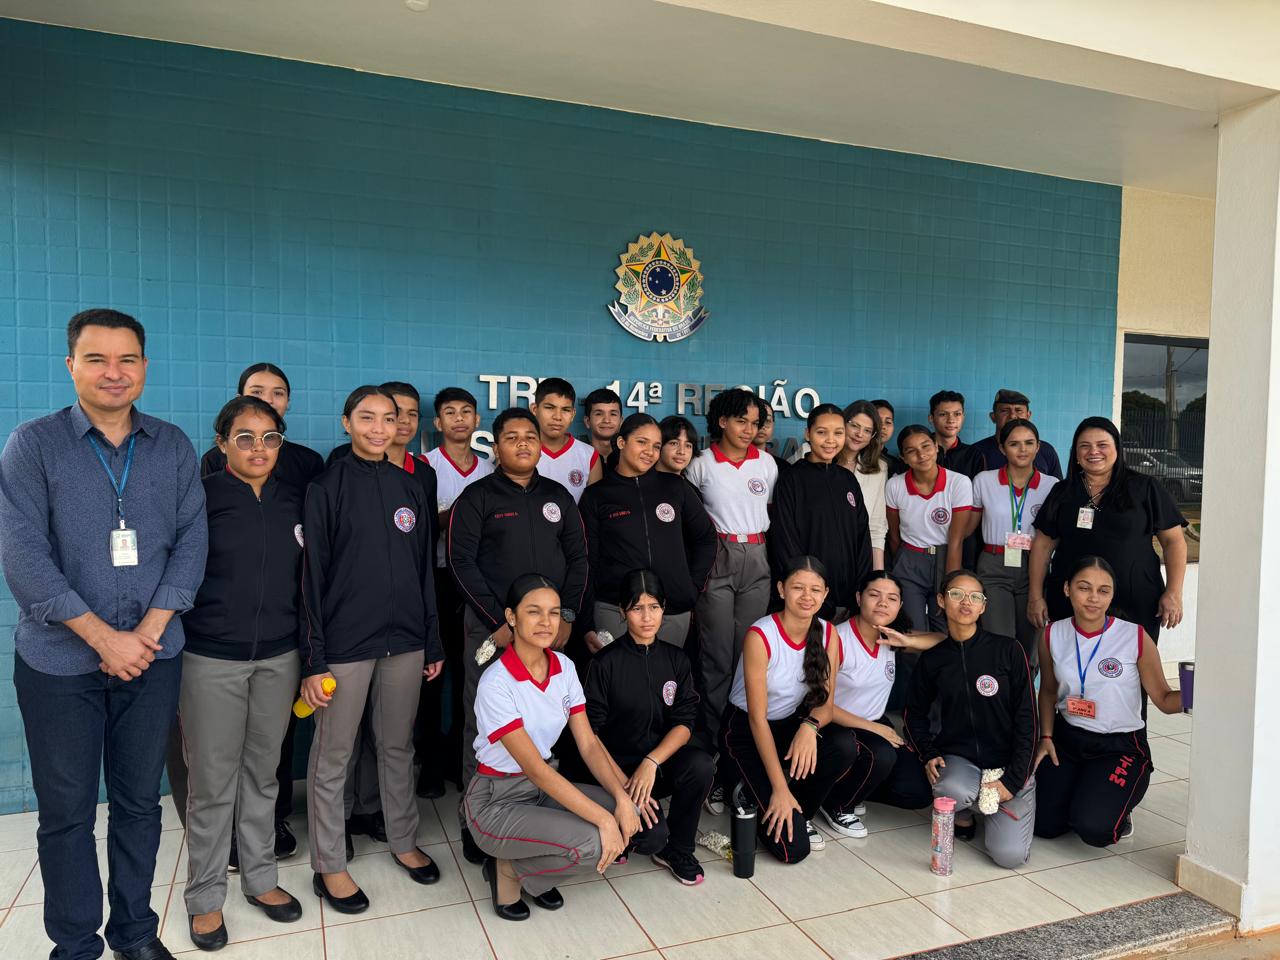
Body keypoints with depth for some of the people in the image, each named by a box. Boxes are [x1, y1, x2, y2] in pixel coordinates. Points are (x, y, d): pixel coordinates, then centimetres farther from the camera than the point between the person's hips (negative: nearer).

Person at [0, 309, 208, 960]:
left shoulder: (173, 447, 4)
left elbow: (192, 540, 1)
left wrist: (150, 629, -10)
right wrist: (103, 636, -15)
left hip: (153, 656, 2)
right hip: (59, 661, -2)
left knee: (139, 801, 13)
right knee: (66, 810, 9)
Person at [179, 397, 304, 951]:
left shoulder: (294, 501, 5)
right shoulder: (199, 498, -6)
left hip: (278, 658, 3)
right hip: (211, 661, -3)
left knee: (262, 774, 15)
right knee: (212, 783, 5)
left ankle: (260, 877, 31)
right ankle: (205, 896, 24)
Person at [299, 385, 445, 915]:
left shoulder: (410, 489, 8)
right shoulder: (326, 488, -4)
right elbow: (312, 574, -6)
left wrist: (433, 642, 11)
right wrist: (313, 658, -10)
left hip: (404, 640, 4)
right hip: (345, 642, -4)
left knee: (398, 747, 15)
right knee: (332, 756, 6)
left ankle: (404, 841, 32)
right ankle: (329, 866, 21)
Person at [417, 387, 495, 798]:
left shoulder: (489, 469, 12)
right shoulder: (425, 465, 0)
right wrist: (453, 513, -19)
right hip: (436, 577, -3)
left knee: (468, 669, 8)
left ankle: (460, 755, 20)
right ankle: (430, 760, 14)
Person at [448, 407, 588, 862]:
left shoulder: (558, 496, 12)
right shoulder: (477, 497, 1)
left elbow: (577, 557, 11)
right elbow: (462, 561, -6)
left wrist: (567, 615, -2)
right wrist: (502, 622, -11)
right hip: (492, 627, -3)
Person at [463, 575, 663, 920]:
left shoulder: (564, 667, -2)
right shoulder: (497, 683, -22)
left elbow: (589, 744, -2)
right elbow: (535, 767, -25)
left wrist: (622, 797, -18)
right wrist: (602, 818, -29)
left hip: (546, 786, 7)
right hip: (497, 800, -7)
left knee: (641, 817, -12)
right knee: (593, 844, -30)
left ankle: (536, 867, 7)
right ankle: (508, 870, 0)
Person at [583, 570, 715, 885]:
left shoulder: (675, 659, 3)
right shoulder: (605, 662, -8)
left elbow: (685, 721, -5)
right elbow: (591, 733, -10)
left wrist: (651, 762, -21)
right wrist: (623, 782, -21)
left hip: (663, 756, 3)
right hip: (618, 763, -3)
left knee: (701, 764, -29)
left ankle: (677, 850, -4)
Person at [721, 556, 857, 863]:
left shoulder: (827, 633, -7)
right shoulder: (759, 636, -23)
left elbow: (825, 702, -6)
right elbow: (757, 718, -21)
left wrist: (810, 725, -31)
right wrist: (780, 788, -23)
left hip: (791, 724, 6)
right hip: (746, 730, -6)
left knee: (845, 745, -29)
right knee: (793, 848, -18)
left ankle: (801, 814, -1)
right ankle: (754, 799, 14)